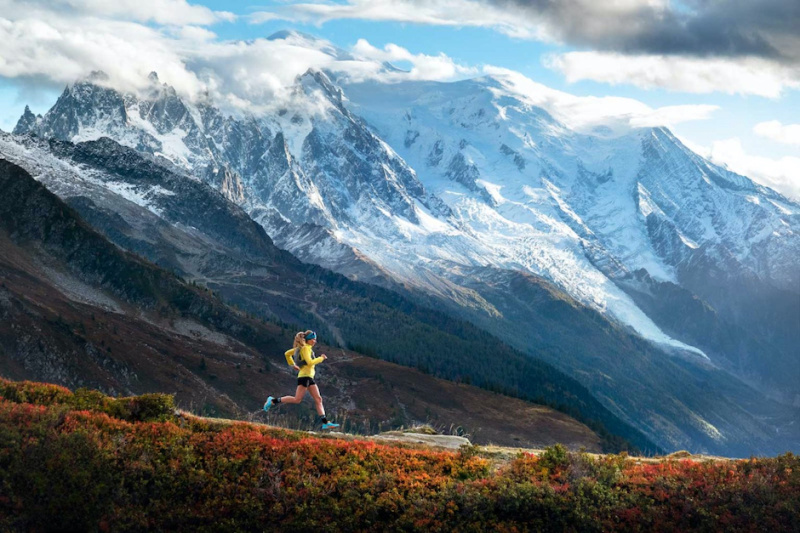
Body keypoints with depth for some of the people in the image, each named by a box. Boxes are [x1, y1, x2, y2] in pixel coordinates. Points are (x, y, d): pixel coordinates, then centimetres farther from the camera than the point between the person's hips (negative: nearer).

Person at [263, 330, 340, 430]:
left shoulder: (301, 348, 19)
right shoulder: (305, 348, -8)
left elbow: (287, 353, 25)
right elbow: (310, 362, -20)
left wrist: (292, 364, 25)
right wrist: (321, 358, -8)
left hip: (310, 377, 10)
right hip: (304, 376, -10)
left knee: (318, 399, 3)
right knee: (297, 399, -15)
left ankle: (325, 422, -2)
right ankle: (273, 400, -7)